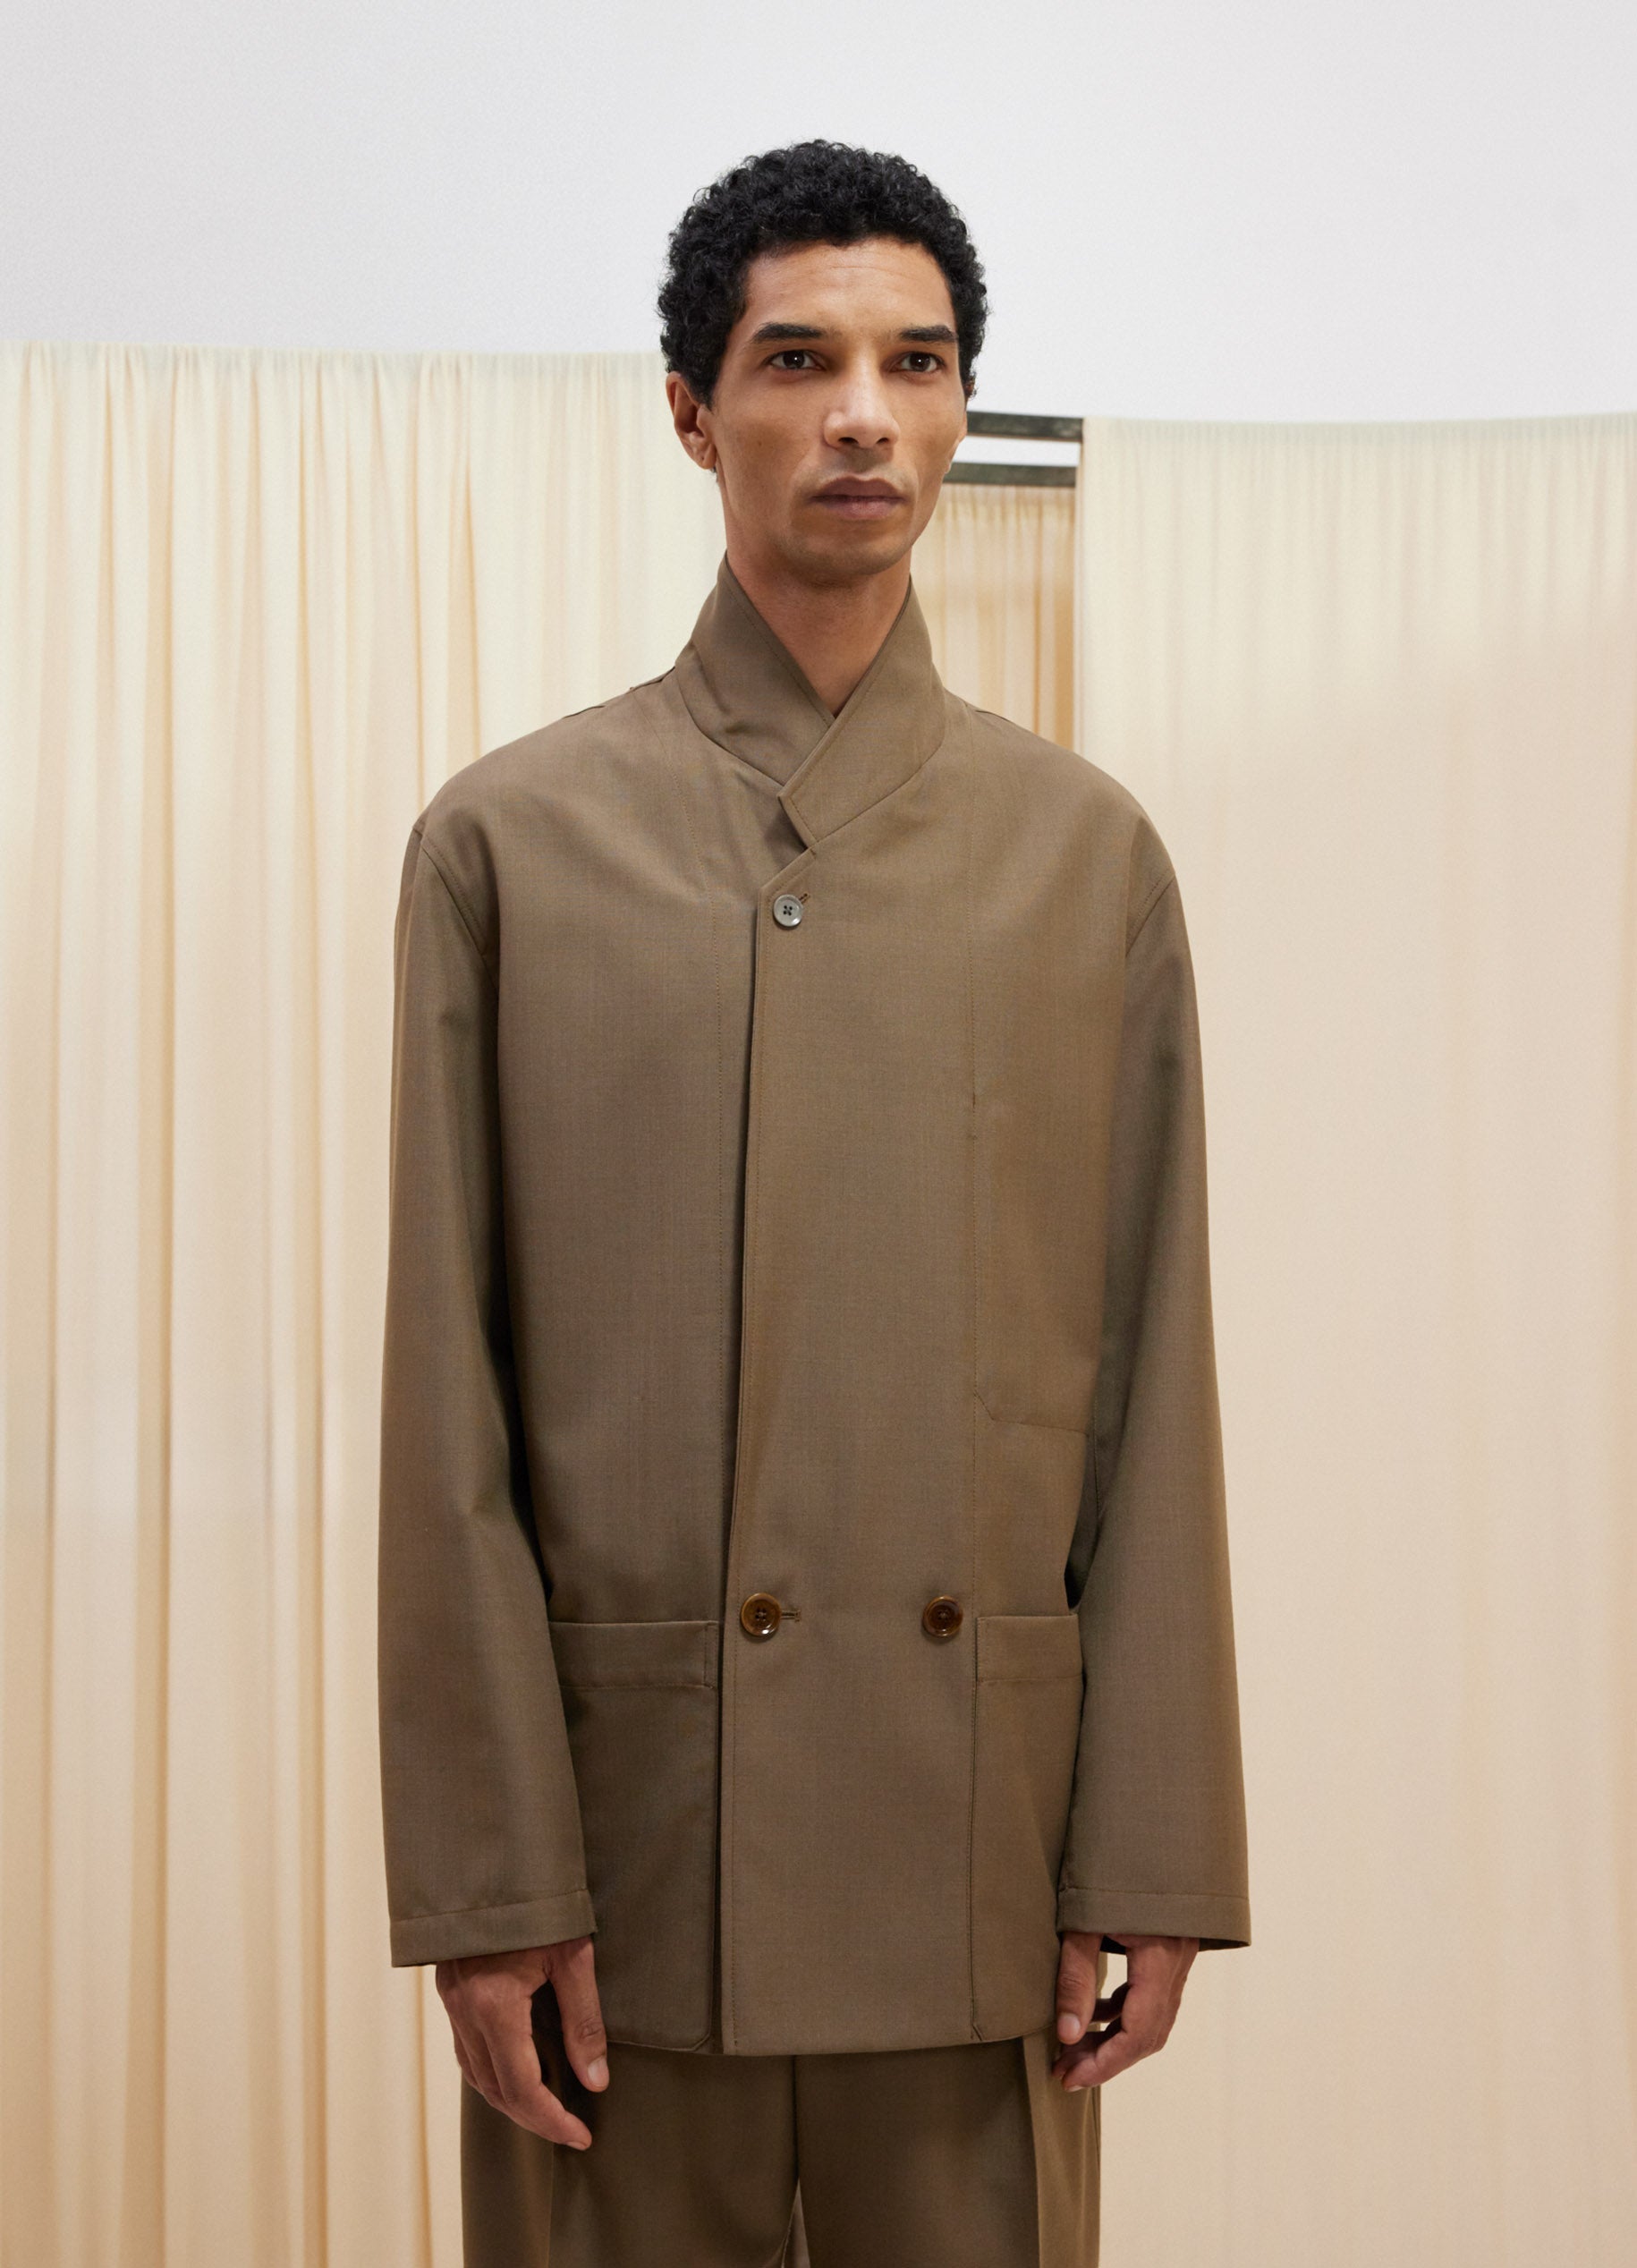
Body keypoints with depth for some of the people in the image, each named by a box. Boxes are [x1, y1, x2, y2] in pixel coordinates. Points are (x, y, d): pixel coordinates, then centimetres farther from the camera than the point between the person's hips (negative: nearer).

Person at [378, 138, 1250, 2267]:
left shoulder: (1090, 850, 7)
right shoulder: (509, 839, 2)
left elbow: (1155, 1391, 4)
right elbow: (451, 1416, -1)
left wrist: (1153, 1856, -1)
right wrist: (486, 1880, -6)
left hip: (983, 1831, 1)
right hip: (625, 1819, -1)